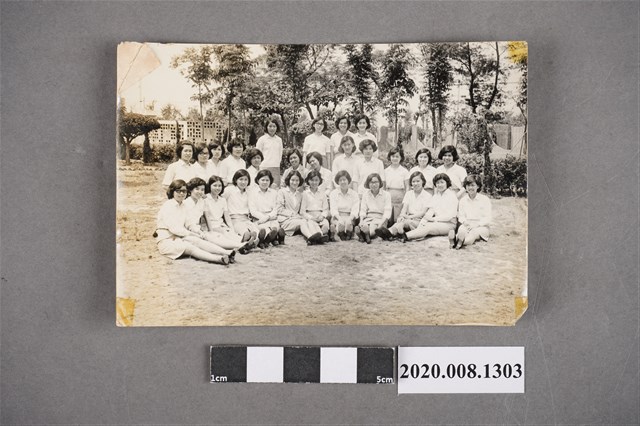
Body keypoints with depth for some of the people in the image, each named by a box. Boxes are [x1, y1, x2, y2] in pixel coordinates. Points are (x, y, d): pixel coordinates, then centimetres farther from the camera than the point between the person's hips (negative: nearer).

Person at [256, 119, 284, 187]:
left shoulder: (279, 140, 10)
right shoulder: (262, 139, 0)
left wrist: (277, 162, 10)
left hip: (276, 167, 4)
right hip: (265, 167, -3)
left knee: (276, 186, -2)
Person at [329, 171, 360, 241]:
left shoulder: (354, 194, 10)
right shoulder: (333, 193, 10)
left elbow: (355, 210, -1)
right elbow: (333, 209, -2)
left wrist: (350, 219, -22)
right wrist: (339, 218, -22)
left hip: (349, 217, 1)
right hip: (337, 217, -1)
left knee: (348, 224, -32)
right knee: (340, 224, -33)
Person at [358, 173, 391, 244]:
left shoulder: (386, 194, 5)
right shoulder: (365, 195, 16)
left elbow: (387, 211, -2)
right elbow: (363, 210, 11)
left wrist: (382, 222, -18)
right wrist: (361, 220, -10)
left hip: (380, 217, -2)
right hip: (368, 217, 2)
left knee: (373, 226, -36)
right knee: (364, 227, -33)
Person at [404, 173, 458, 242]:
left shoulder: (452, 196, -2)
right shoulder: (435, 196, 18)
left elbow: (450, 216, -12)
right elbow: (430, 211, 7)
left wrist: (434, 219, -20)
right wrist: (423, 220, -14)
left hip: (449, 224, -6)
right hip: (437, 223, 6)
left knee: (429, 227, -31)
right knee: (421, 225, -24)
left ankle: (406, 236, -45)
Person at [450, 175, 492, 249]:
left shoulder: (485, 199, 4)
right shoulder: (463, 200, 15)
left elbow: (487, 219, -1)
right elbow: (461, 216, 11)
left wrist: (477, 225, -17)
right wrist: (465, 222, -14)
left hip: (481, 227, -2)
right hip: (467, 225, 2)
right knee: (461, 229, -35)